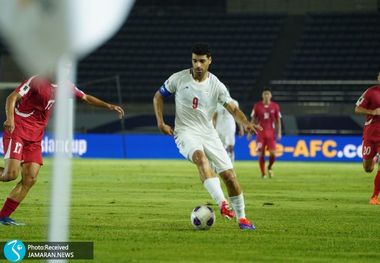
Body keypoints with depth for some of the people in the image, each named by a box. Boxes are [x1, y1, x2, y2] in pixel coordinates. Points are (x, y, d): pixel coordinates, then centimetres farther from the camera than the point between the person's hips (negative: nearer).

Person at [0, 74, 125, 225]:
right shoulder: (37, 81, -13)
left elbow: (86, 98, 20)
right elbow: (12, 98, -16)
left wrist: (108, 106, 8)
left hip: (35, 138, 7)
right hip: (17, 130, -7)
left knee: (30, 179, -4)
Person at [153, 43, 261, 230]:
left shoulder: (216, 86, -1)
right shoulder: (178, 79, -4)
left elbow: (233, 109, -6)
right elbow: (158, 97, 9)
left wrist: (246, 123, -26)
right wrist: (160, 122, -3)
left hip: (208, 133, 3)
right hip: (186, 132, -3)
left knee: (229, 175, -4)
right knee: (201, 158, -36)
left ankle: (241, 217, 15)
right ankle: (222, 204, -45)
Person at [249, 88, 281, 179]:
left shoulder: (275, 106, 3)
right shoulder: (257, 106, 1)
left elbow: (278, 120, 8)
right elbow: (253, 120, 7)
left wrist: (279, 133, 0)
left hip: (271, 133, 0)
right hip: (260, 133, 0)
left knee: (273, 153, -10)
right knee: (261, 154, -3)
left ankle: (270, 168, 19)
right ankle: (263, 173, 8)